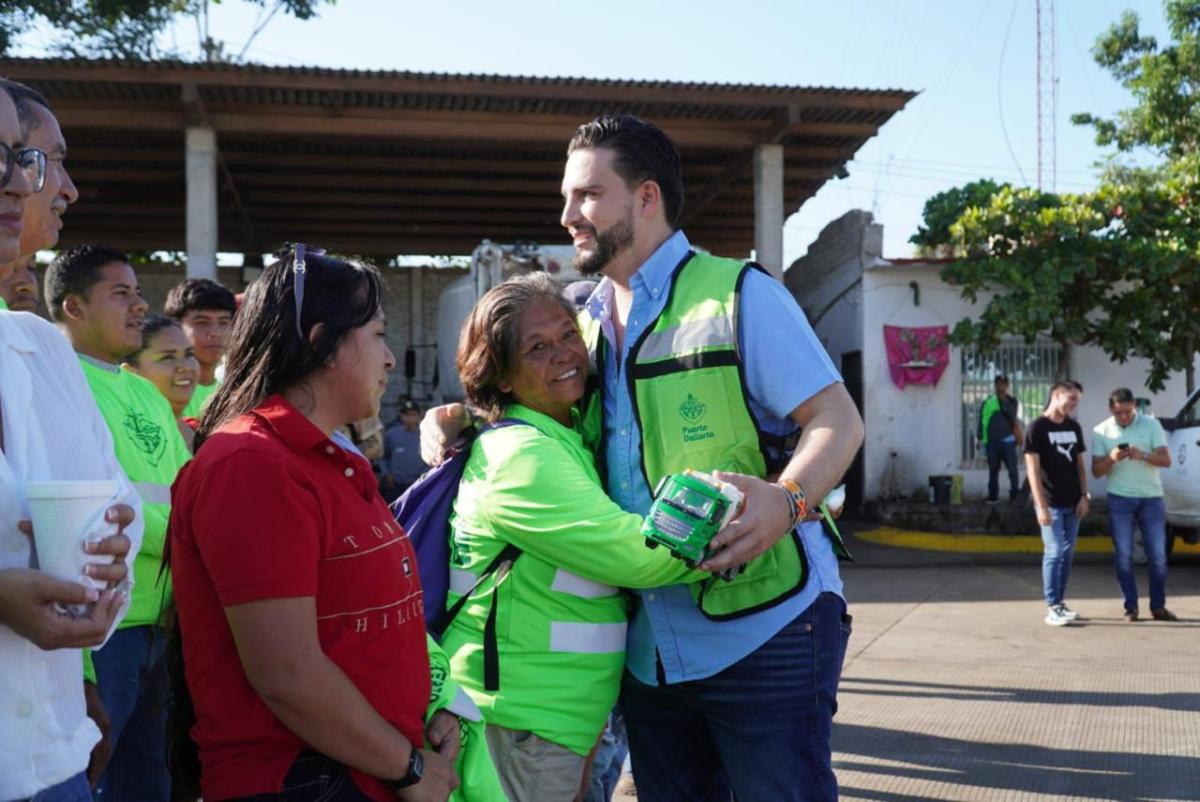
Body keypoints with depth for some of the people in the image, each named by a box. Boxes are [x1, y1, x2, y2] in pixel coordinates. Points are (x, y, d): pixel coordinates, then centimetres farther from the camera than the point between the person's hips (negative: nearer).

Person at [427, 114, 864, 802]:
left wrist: (785, 499, -30)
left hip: (764, 634, -6)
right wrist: (456, 419, 2)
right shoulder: (586, 326, 13)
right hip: (648, 648, 6)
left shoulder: (738, 294, -6)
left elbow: (838, 419, -11)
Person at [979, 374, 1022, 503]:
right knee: (993, 470, 7)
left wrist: (1004, 401, -14)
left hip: (1008, 440, -1)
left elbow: (1013, 416, -11)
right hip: (992, 441, 1)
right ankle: (992, 496, 13)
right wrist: (981, 439, 1)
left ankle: (1015, 495, -1)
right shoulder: (988, 402, 6)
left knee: (1012, 469, -6)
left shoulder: (1011, 401, 6)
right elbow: (982, 421, 6)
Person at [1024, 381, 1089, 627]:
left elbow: (1079, 463, 16)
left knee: (1068, 554, 9)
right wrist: (1041, 506, -17)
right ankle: (1052, 608, -2)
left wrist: (1084, 496, 4)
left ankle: (1060, 602, 18)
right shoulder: (1037, 427, -8)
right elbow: (1032, 469, -12)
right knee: (1054, 552, -7)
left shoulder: (1074, 427, 11)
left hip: (1072, 503, 6)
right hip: (1051, 504, -6)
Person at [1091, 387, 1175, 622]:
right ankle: (1131, 607, 8)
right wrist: (1111, 459, -21)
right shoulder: (1101, 431, 1)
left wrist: (1143, 455, -25)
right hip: (1120, 499, 0)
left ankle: (1158, 607, 13)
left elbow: (1166, 460, -6)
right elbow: (1096, 471, 0)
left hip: (1151, 498, 0)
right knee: (1123, 555, 0)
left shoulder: (1151, 425, -1)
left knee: (1158, 554, 2)